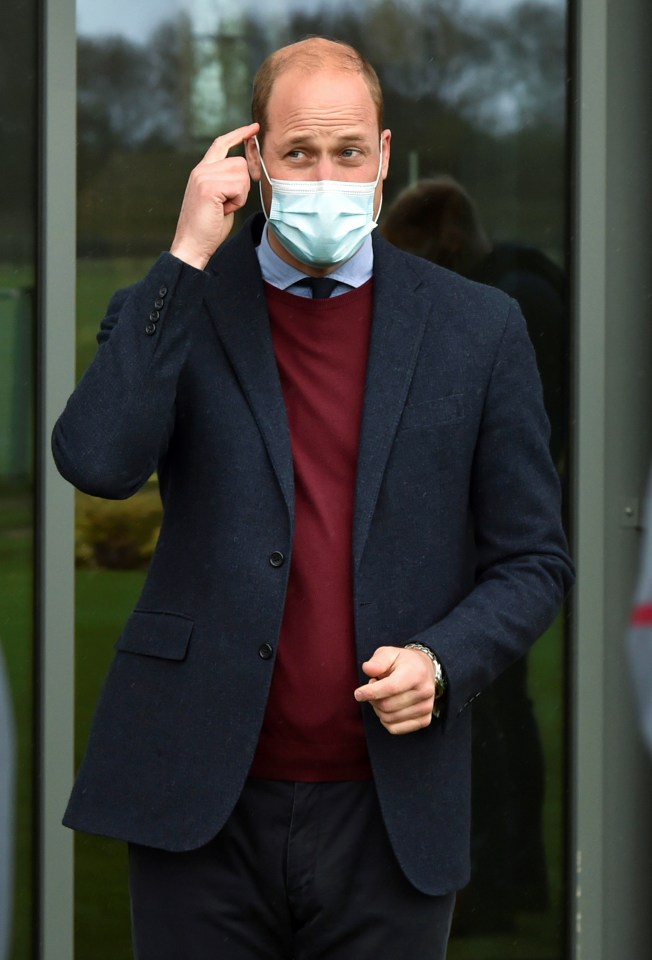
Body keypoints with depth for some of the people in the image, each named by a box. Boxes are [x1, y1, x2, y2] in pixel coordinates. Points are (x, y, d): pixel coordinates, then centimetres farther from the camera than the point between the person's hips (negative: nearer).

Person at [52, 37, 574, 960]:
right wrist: (187, 257, -14)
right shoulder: (175, 309, 3)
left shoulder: (476, 328, 5)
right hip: (203, 811, 0)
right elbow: (97, 461, -16)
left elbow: (533, 558, 9)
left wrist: (442, 660, -9)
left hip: (388, 816, 1)